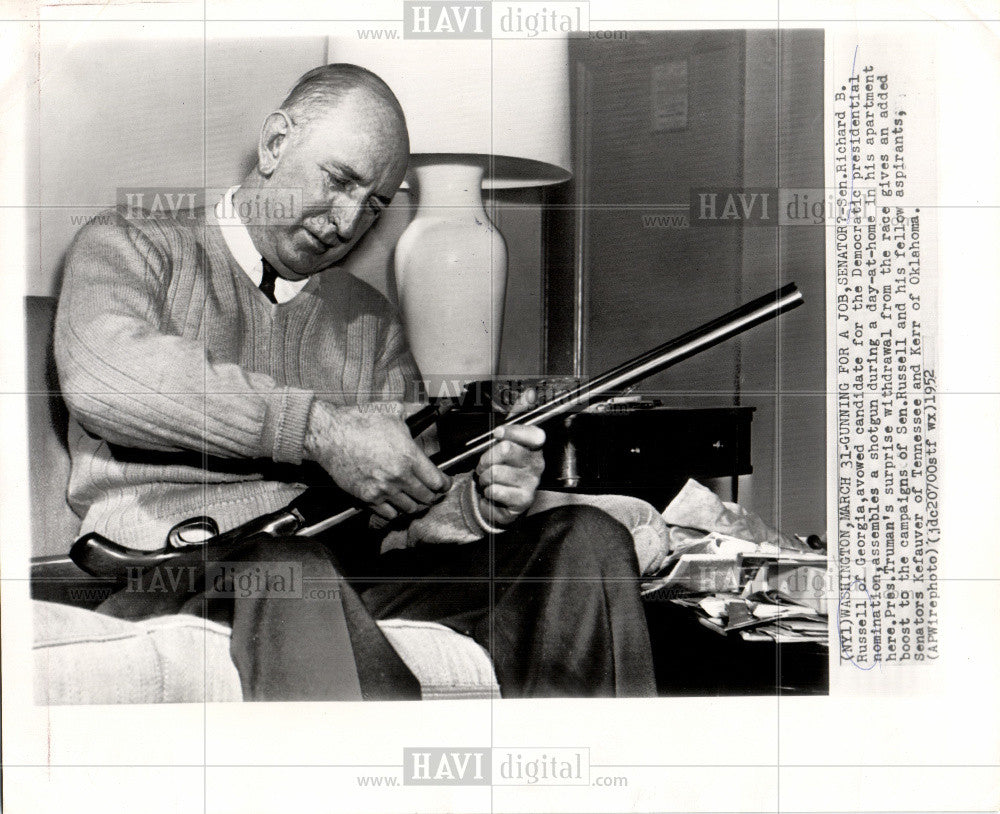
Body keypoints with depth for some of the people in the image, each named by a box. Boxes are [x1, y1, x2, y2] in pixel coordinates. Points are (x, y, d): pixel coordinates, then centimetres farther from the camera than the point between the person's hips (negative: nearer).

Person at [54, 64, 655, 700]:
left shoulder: (373, 321, 22)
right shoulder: (129, 245, 9)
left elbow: (407, 511, 13)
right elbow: (101, 376, -16)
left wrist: (480, 503, -11)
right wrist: (322, 428, -20)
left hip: (347, 565, 5)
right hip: (172, 562, -4)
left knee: (587, 542, -14)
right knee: (292, 573, -40)